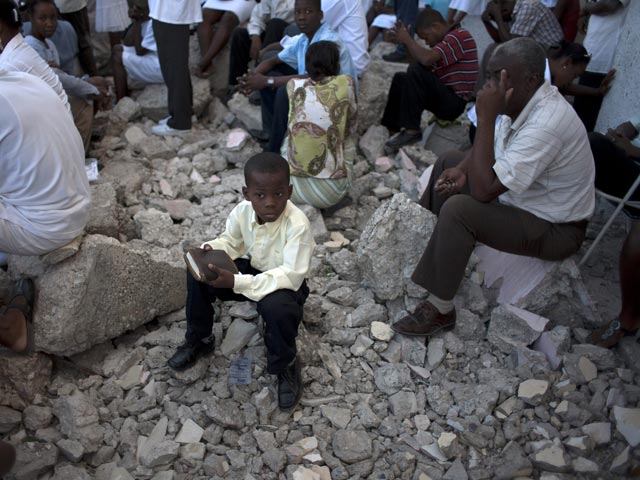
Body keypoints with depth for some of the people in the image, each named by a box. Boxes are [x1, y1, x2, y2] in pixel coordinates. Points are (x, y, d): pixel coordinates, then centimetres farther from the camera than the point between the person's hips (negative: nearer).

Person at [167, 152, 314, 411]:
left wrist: (236, 282, -43)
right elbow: (231, 241, 4)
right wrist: (211, 250, -21)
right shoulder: (243, 211, -15)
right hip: (252, 270, 6)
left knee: (277, 307, -39)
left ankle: (285, 365, -6)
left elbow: (291, 275, -37)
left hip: (285, 284, -5)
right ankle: (199, 339, 11)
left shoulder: (297, 225, -33)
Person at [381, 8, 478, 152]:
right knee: (400, 78, 11)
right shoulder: (447, 40, 18)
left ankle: (411, 130, -23)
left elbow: (426, 59, -26)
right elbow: (427, 67, 11)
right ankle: (390, 129, 5)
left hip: (453, 103, -10)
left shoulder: (459, 36, -13)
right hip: (444, 98, 10)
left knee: (415, 71, -26)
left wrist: (407, 40, -12)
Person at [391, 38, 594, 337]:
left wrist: (486, 117, -35)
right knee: (448, 161, 14)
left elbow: (484, 190, -37)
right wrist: (462, 168, -9)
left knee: (458, 210, -30)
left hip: (555, 229, -10)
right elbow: (492, 147, 11)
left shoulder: (546, 124, -35)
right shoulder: (523, 99, -7)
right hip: (525, 195, 10)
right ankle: (424, 246, 23)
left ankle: (440, 310, -13)